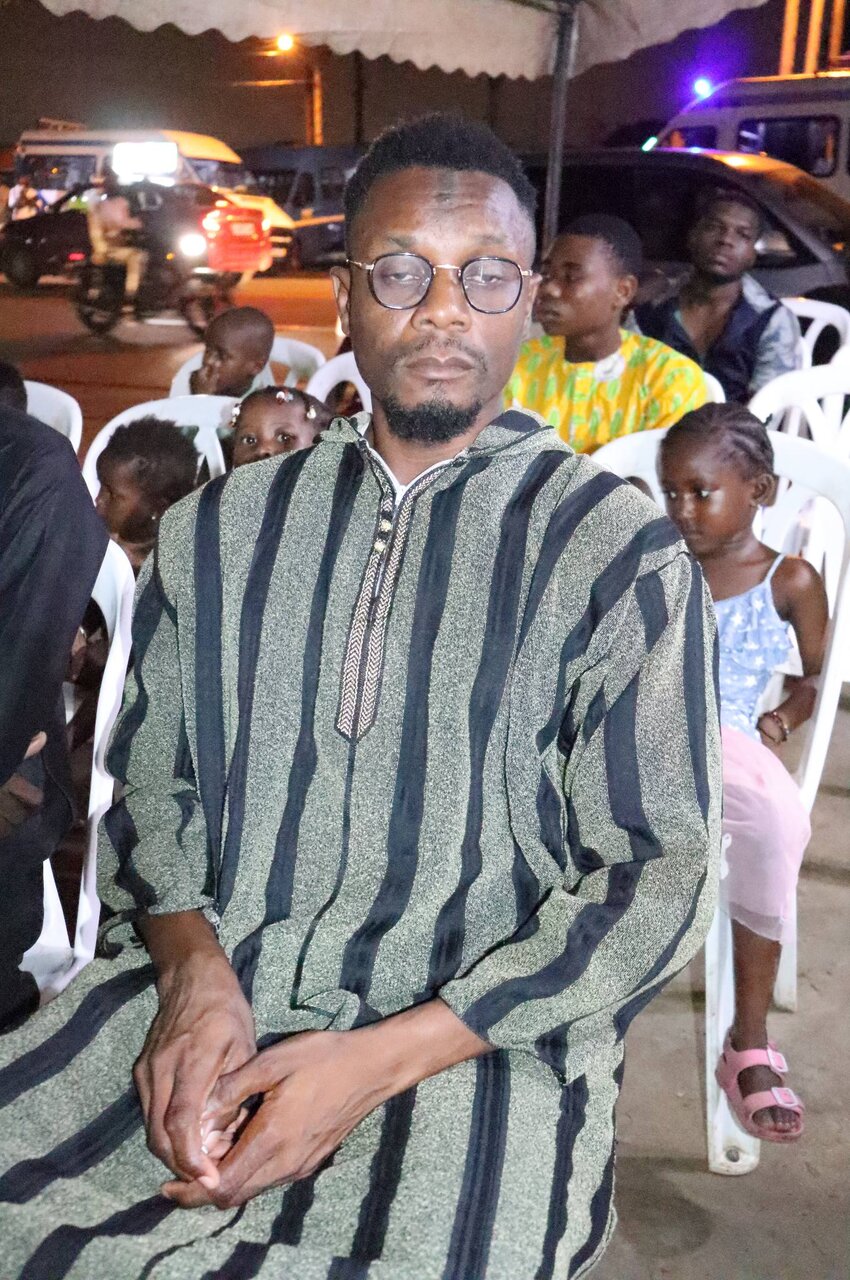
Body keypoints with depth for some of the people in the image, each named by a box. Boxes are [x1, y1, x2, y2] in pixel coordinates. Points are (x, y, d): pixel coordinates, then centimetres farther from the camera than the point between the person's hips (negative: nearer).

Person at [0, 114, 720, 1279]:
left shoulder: (622, 556, -2)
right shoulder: (217, 530, 10)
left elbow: (657, 874, -5)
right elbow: (151, 781, 11)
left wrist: (383, 1058, -13)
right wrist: (193, 966, -9)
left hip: (479, 1040, -2)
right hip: (191, 1003, 3)